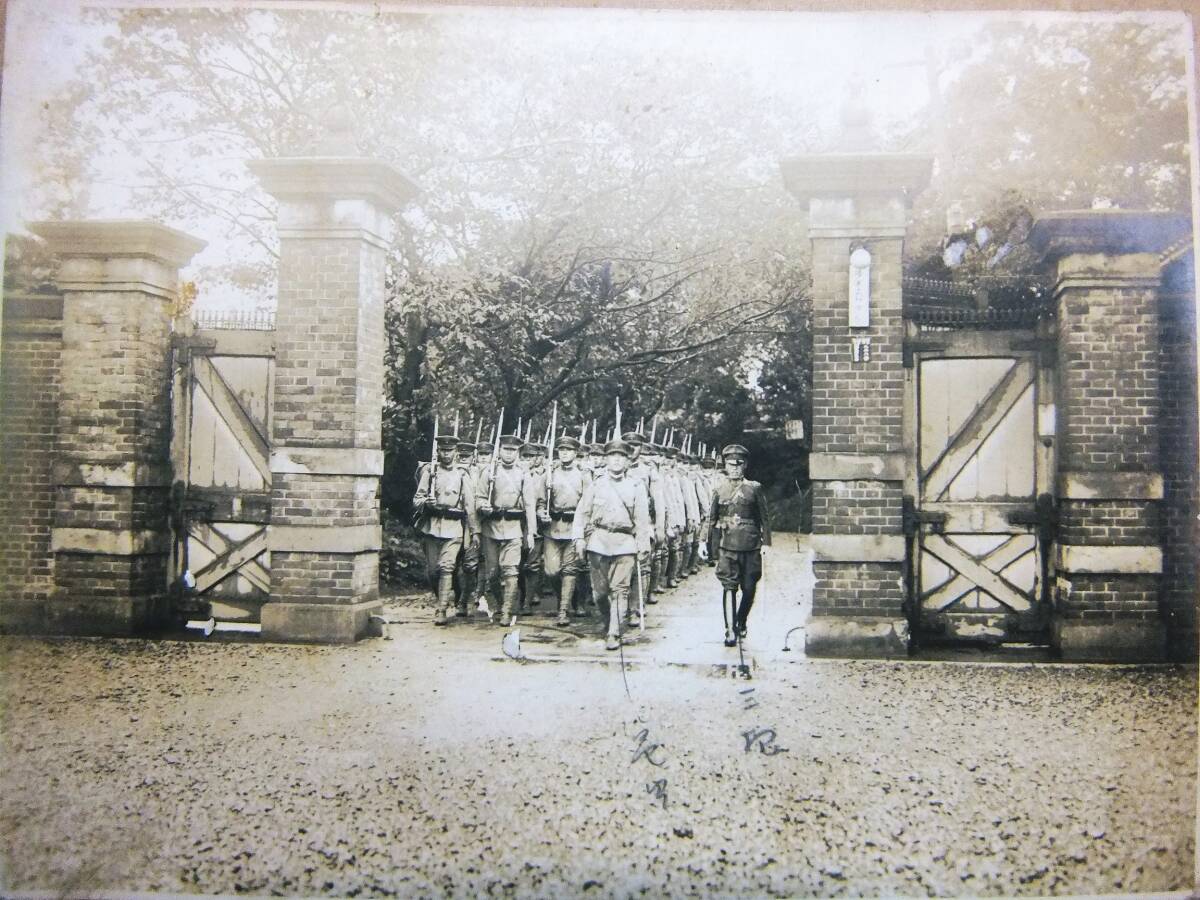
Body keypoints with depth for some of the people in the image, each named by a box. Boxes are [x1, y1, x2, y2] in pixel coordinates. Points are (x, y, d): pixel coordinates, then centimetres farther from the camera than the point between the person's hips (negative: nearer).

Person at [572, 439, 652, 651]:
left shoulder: (635, 488, 11)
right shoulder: (595, 485, 10)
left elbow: (642, 519, 9)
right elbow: (582, 512, 8)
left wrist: (643, 546, 2)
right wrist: (579, 538, -2)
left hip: (625, 543, 0)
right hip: (598, 540, 1)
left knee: (620, 589, -6)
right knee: (599, 590, 3)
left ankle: (614, 634, -2)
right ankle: (609, 620, 28)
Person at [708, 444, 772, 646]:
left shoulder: (755, 488, 4)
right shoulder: (719, 490, 7)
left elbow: (765, 517, 5)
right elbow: (712, 519, 12)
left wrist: (766, 542, -1)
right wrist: (711, 546, 10)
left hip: (750, 546, 1)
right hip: (727, 546, 0)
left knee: (749, 588, 7)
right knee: (729, 587, -7)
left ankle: (741, 622, 30)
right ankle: (730, 631, -7)